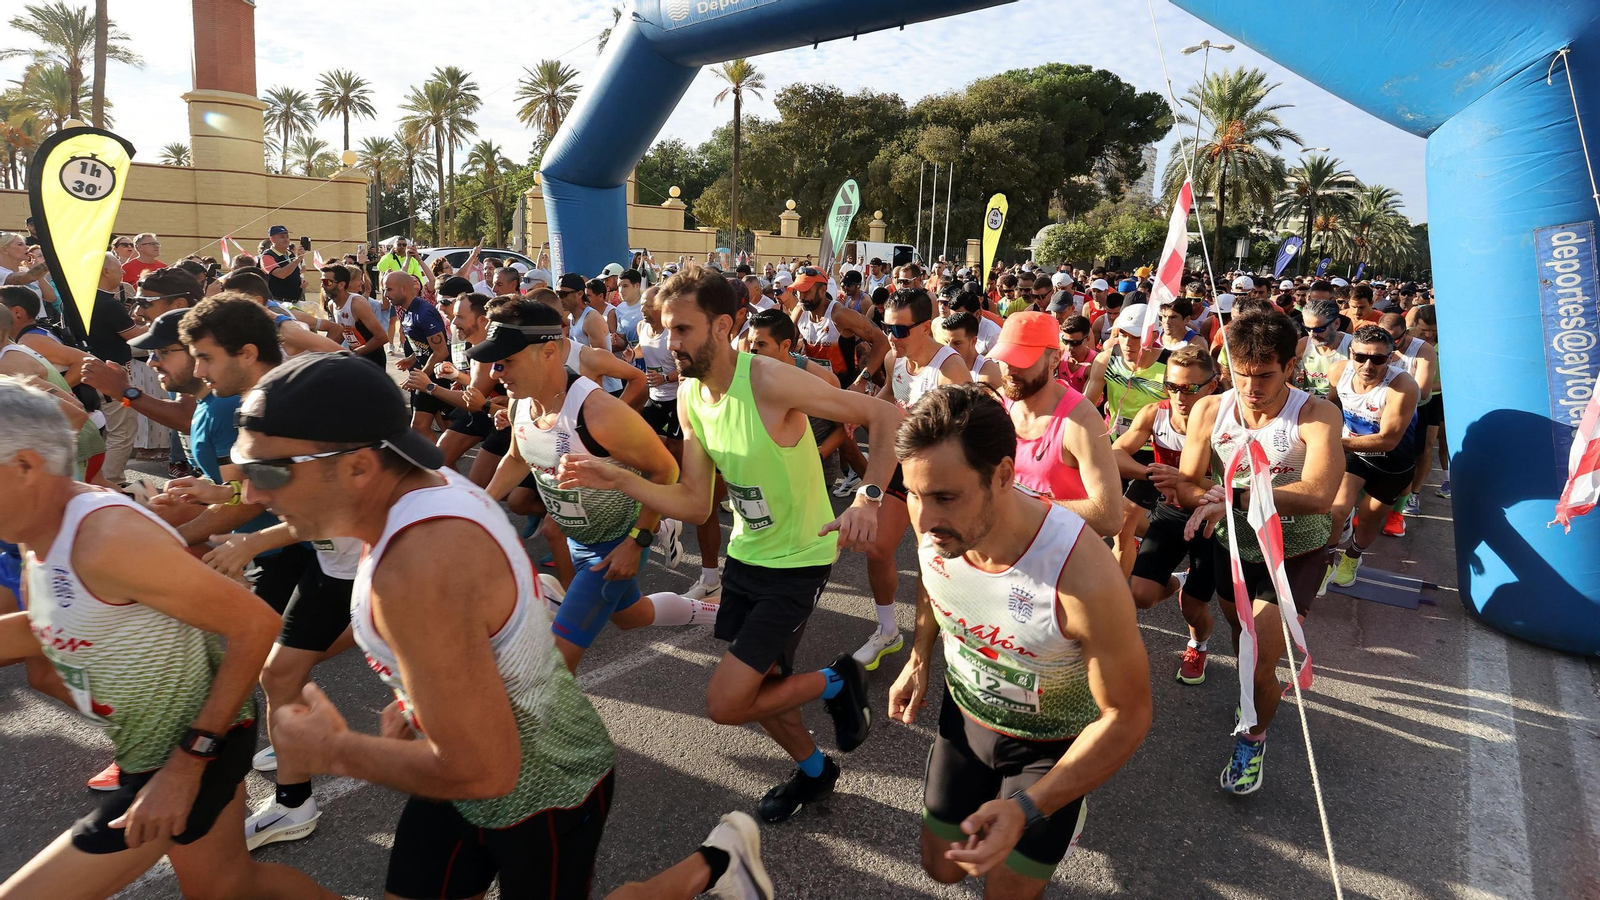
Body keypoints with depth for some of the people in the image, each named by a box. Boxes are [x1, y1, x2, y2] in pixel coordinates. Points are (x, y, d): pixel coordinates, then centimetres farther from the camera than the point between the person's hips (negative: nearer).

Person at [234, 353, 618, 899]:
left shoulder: (420, 565, -35)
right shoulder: (429, 483, -7)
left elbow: (480, 770, -32)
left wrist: (333, 750, -17)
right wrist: (415, 701, 2)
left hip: (546, 798, -8)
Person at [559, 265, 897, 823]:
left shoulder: (770, 382, -27)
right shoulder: (690, 397, -3)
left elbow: (886, 416, -25)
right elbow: (695, 505, -3)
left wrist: (868, 499, -38)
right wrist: (618, 480, -14)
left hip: (798, 562, -7)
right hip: (745, 555, 7)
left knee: (726, 704, -9)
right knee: (758, 687, 20)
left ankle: (836, 682, 15)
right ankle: (813, 770, 47)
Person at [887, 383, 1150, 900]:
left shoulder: (1084, 576, -40)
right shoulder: (937, 528, -24)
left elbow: (1126, 717, -26)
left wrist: (1026, 810, -33)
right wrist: (919, 660, -2)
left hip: (1050, 746, -4)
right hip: (964, 718, 5)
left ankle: (1066, 813, 39)